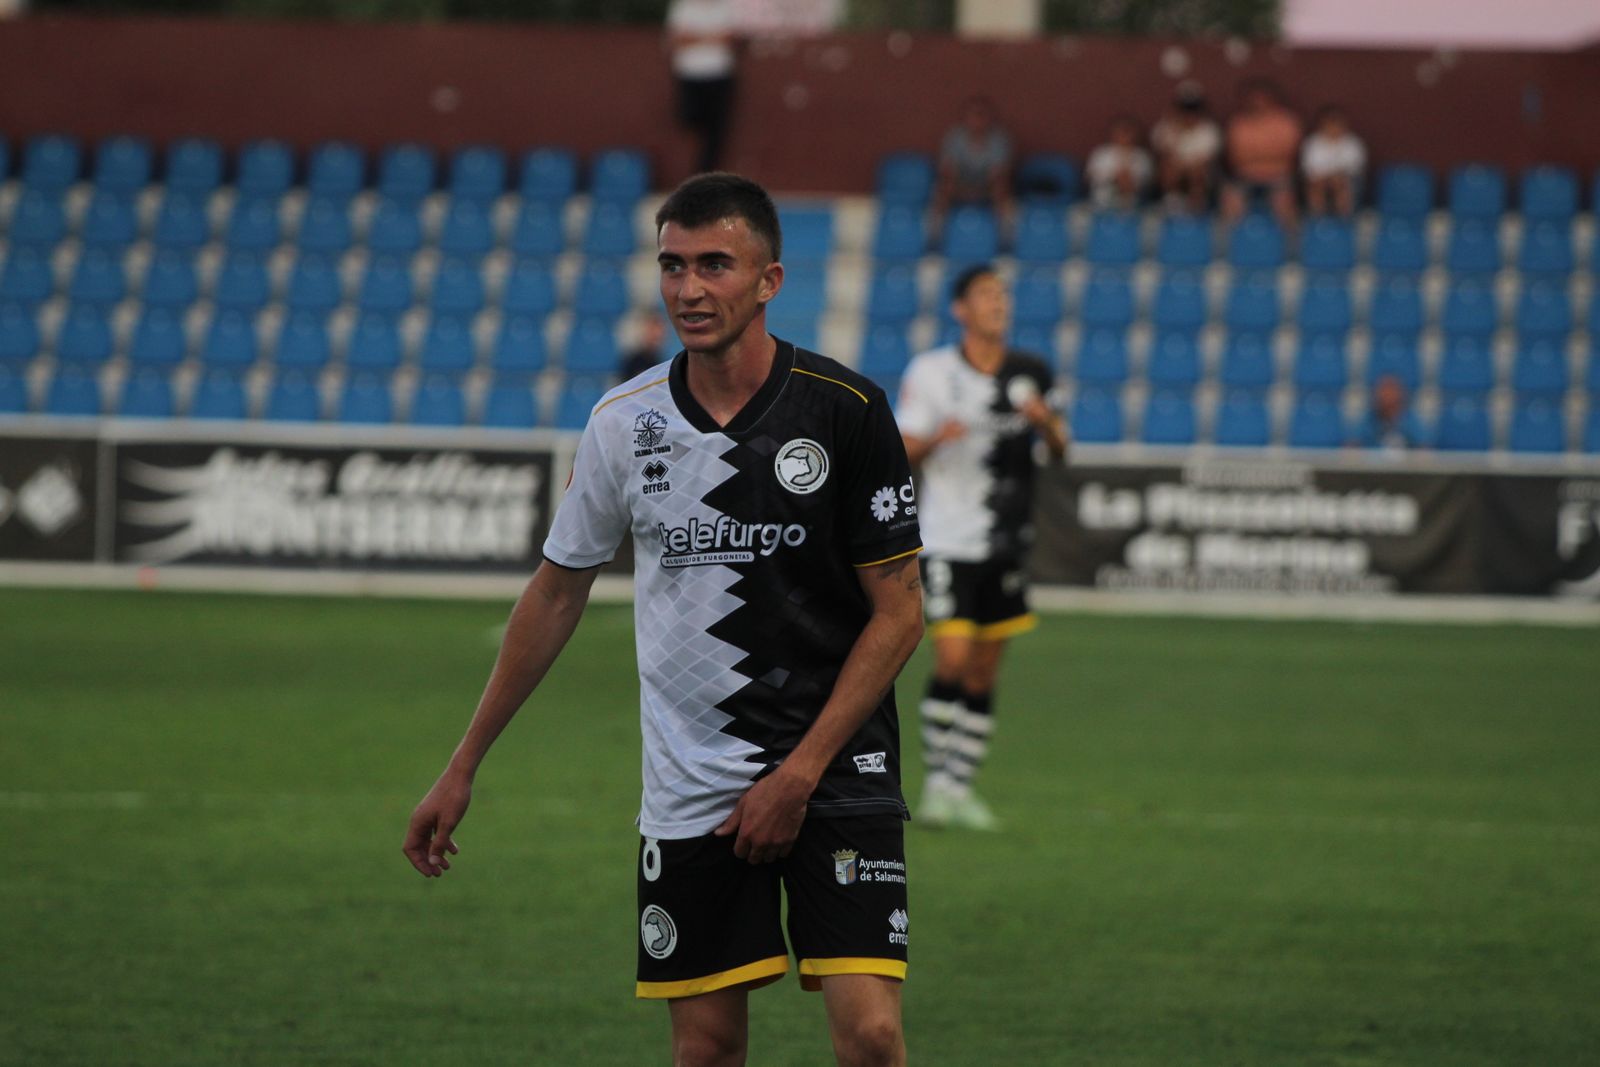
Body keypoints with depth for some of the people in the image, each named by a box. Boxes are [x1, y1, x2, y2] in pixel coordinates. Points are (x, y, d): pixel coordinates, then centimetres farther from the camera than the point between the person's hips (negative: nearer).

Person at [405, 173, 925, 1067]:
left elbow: (898, 612, -5)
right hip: (691, 788, 3)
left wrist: (800, 773, -12)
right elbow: (558, 594, 12)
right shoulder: (625, 423, 0)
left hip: (837, 774, -3)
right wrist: (464, 768, 14)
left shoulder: (846, 411, -9)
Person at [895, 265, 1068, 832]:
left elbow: (1060, 450, 10)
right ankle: (936, 782, -4)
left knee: (984, 672, 6)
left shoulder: (1029, 375, 6)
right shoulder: (930, 372, -4)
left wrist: (1047, 421, -12)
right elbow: (902, 454, -2)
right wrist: (935, 439, -24)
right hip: (948, 544, -4)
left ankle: (960, 786, 14)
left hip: (1005, 544, 4)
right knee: (951, 658, -15)